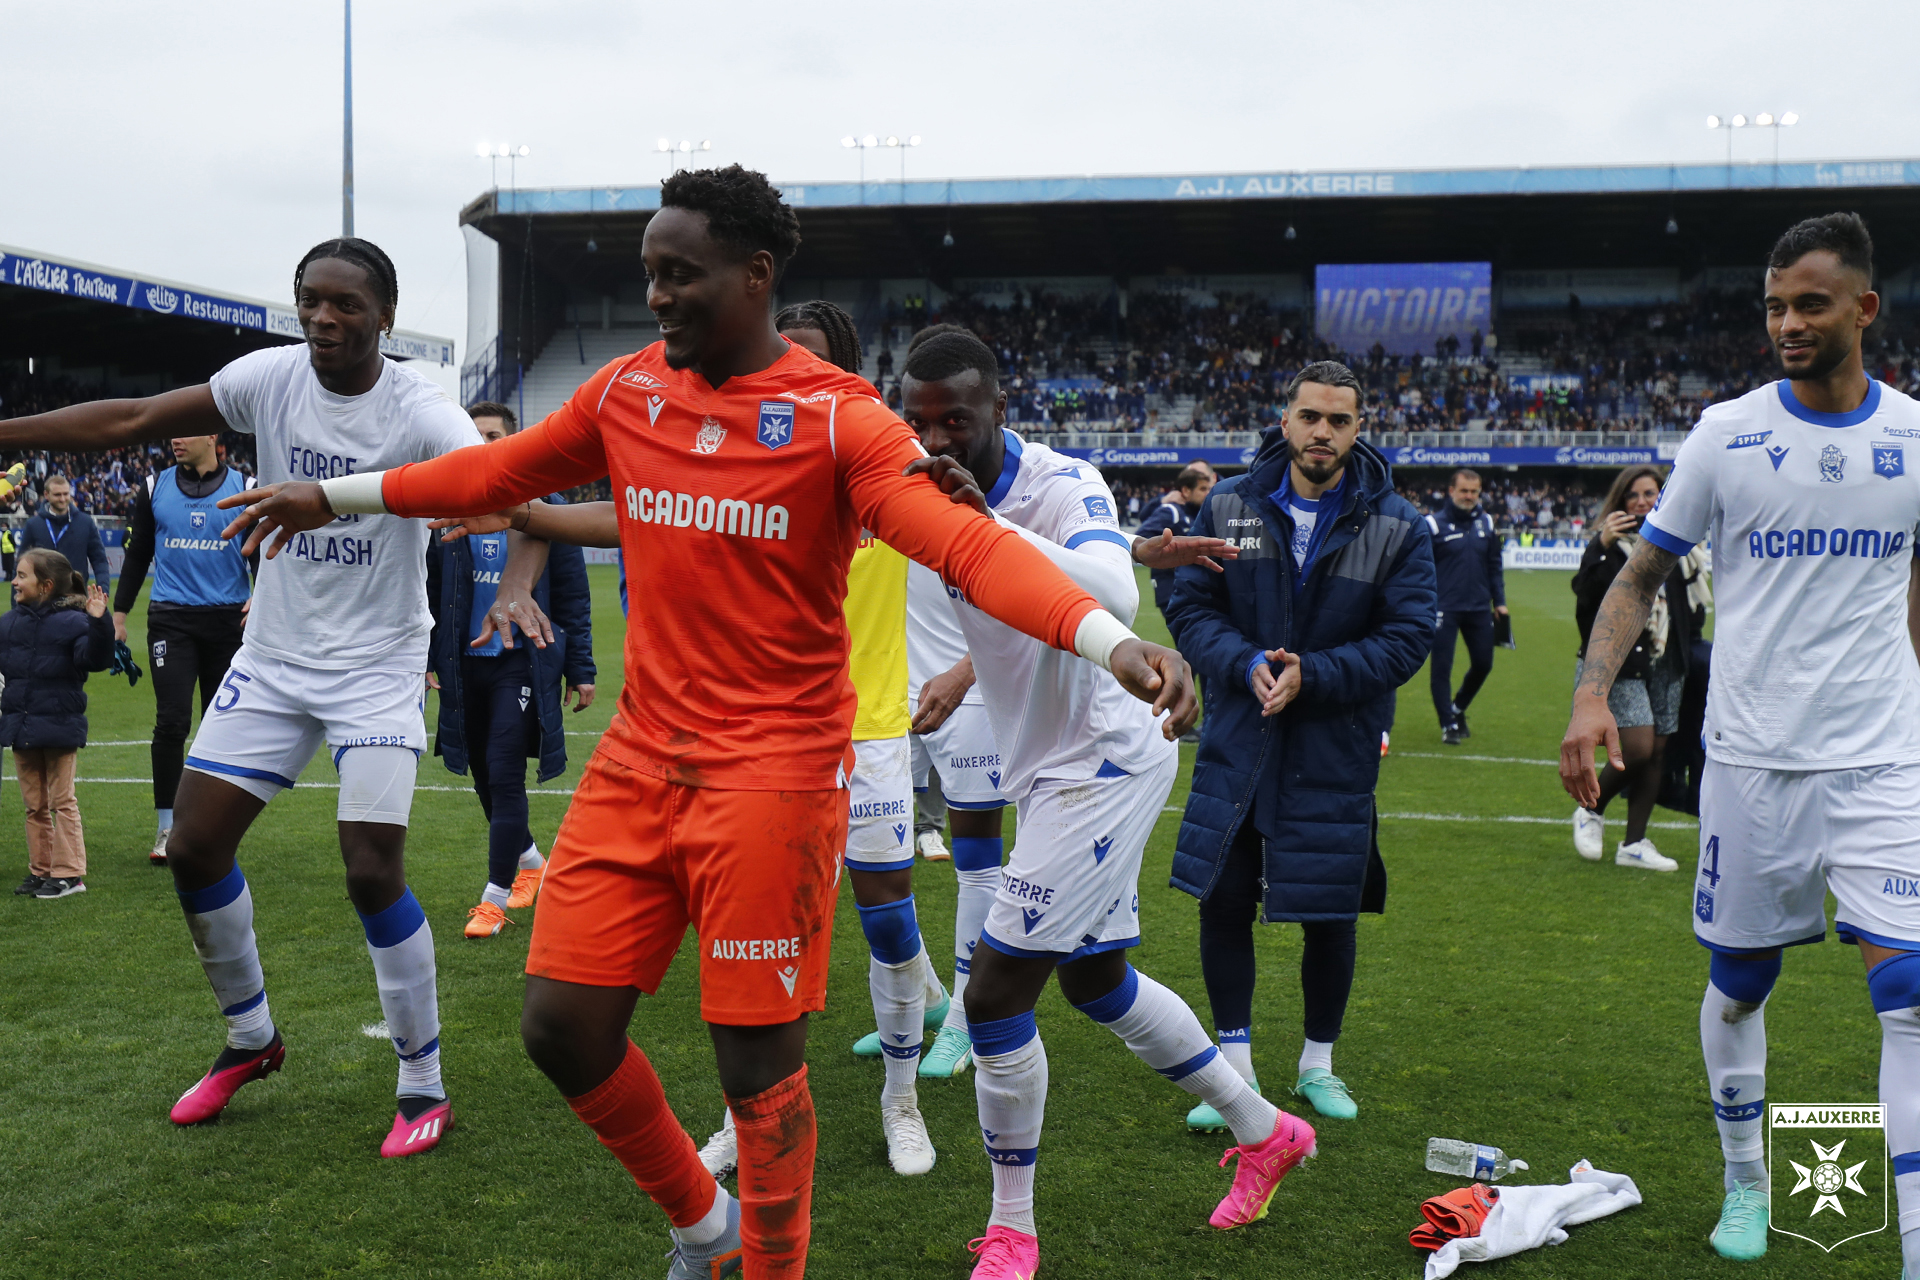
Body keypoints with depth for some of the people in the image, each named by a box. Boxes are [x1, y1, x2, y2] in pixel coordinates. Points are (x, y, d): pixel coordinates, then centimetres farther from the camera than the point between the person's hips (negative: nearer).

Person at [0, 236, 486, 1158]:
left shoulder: (417, 409, -17)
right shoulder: (271, 377, -5)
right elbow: (131, 422, -2)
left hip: (378, 669, -5)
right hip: (274, 657, 5)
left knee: (372, 873, -15)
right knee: (194, 847, 4)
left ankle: (424, 1088, 4)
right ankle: (250, 1038, 29)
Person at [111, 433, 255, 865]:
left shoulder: (244, 489, 3)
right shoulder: (155, 488, 6)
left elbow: (261, 552, 6)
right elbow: (138, 554, 14)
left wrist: (259, 596, -11)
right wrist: (119, 612, 13)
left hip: (227, 619, 1)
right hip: (171, 619, 0)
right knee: (172, 722, -11)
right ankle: (165, 827, -2)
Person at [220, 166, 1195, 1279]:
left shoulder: (837, 417, -9)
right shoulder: (628, 390, 7)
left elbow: (961, 539, -21)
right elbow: (500, 474, 22)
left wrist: (1110, 640, -37)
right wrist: (332, 496, 30)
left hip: (776, 771, -5)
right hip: (641, 759, 6)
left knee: (757, 1062, 0)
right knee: (564, 1024, 6)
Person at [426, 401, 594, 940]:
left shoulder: (542, 505, -3)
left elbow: (573, 594, 0)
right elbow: (430, 588, 11)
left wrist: (580, 669, -2)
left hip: (524, 659, -4)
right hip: (466, 660, 4)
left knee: (505, 775, -8)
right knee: (484, 777, 13)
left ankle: (496, 898, 2)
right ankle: (530, 863, 36)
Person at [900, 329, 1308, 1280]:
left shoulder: (1062, 486, -21)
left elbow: (1113, 597, -41)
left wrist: (984, 525, -47)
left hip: (1102, 765, -9)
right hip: (1047, 768, 9)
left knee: (995, 994, -8)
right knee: (1097, 982, 20)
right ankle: (1265, 1132, 39)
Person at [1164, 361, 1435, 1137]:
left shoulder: (1396, 527, -4)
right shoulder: (1229, 508, 0)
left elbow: (1406, 638, -7)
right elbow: (1190, 609, 1)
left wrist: (1311, 676, -19)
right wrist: (1246, 665, -18)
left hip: (1336, 752, -1)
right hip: (1237, 743, 1)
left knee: (1329, 916, 7)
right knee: (1222, 900, 1)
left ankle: (1318, 1065, 27)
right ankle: (1236, 1067, 17)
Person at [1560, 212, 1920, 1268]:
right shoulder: (1727, 432, -2)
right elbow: (1641, 576, 1)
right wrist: (1591, 693, -13)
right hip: (1752, 758, 0)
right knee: (1737, 983, 11)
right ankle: (1745, 1185, 33)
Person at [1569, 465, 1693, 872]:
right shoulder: (1609, 545, -5)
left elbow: (1686, 606, 20)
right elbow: (1585, 597, -21)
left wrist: (1688, 652, 14)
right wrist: (1602, 548, -30)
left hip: (1666, 663, 6)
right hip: (1621, 661, -6)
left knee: (1656, 751, 4)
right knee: (1638, 748, -15)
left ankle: (1634, 844, 11)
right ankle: (1590, 811, 10)